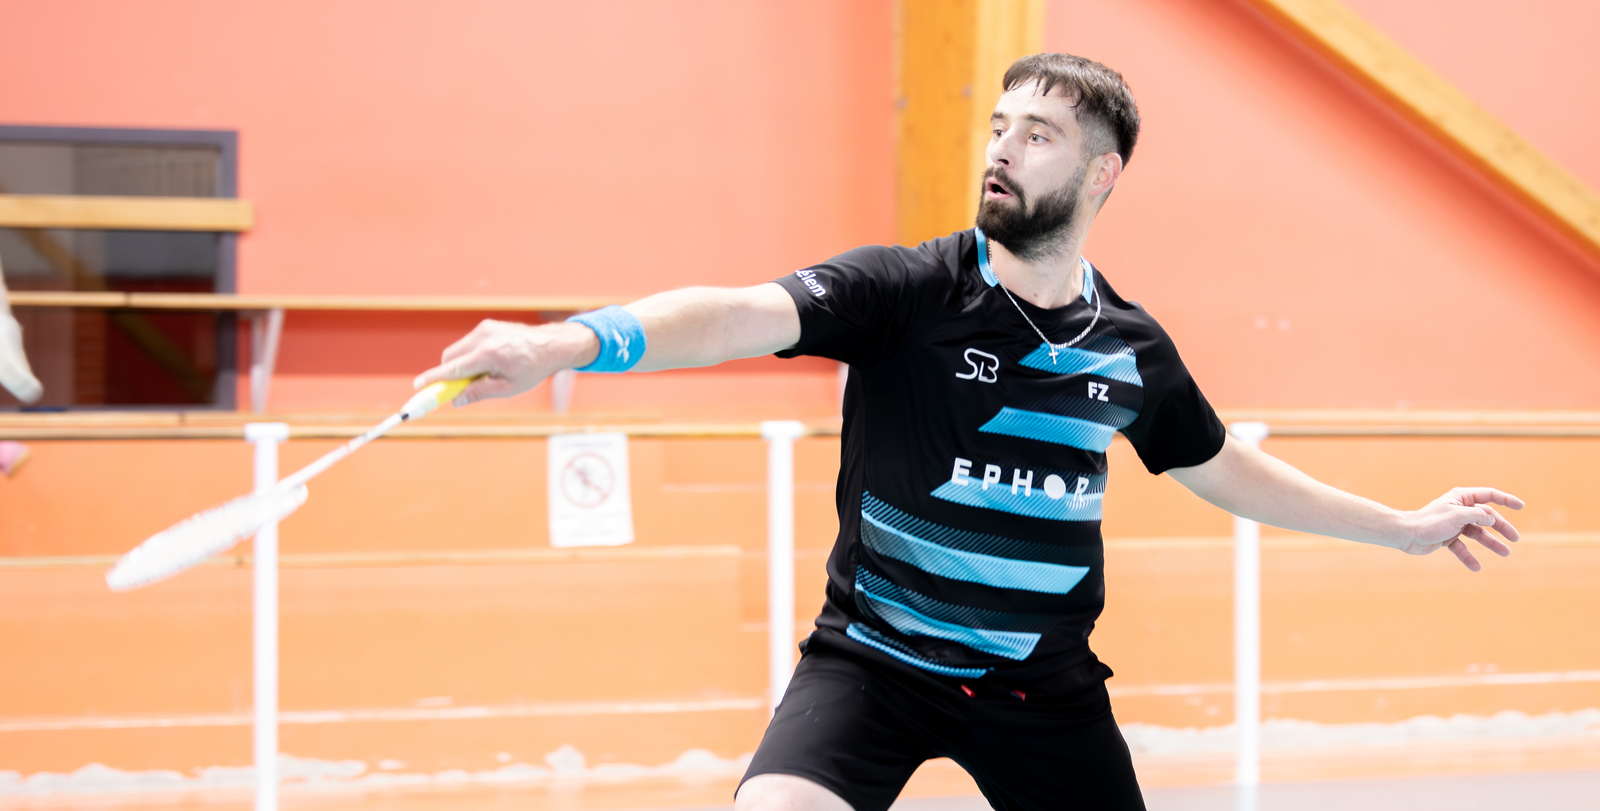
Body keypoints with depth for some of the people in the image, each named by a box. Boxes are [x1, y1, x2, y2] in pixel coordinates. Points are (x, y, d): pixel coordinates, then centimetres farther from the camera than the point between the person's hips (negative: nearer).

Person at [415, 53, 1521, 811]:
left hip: (1043, 680, 4)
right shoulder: (905, 292, -11)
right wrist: (567, 344, -45)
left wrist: (1405, 526, 25)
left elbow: (1224, 470, 20)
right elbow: (745, 315, -27)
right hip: (874, 658, -3)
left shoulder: (1131, 346, 2)